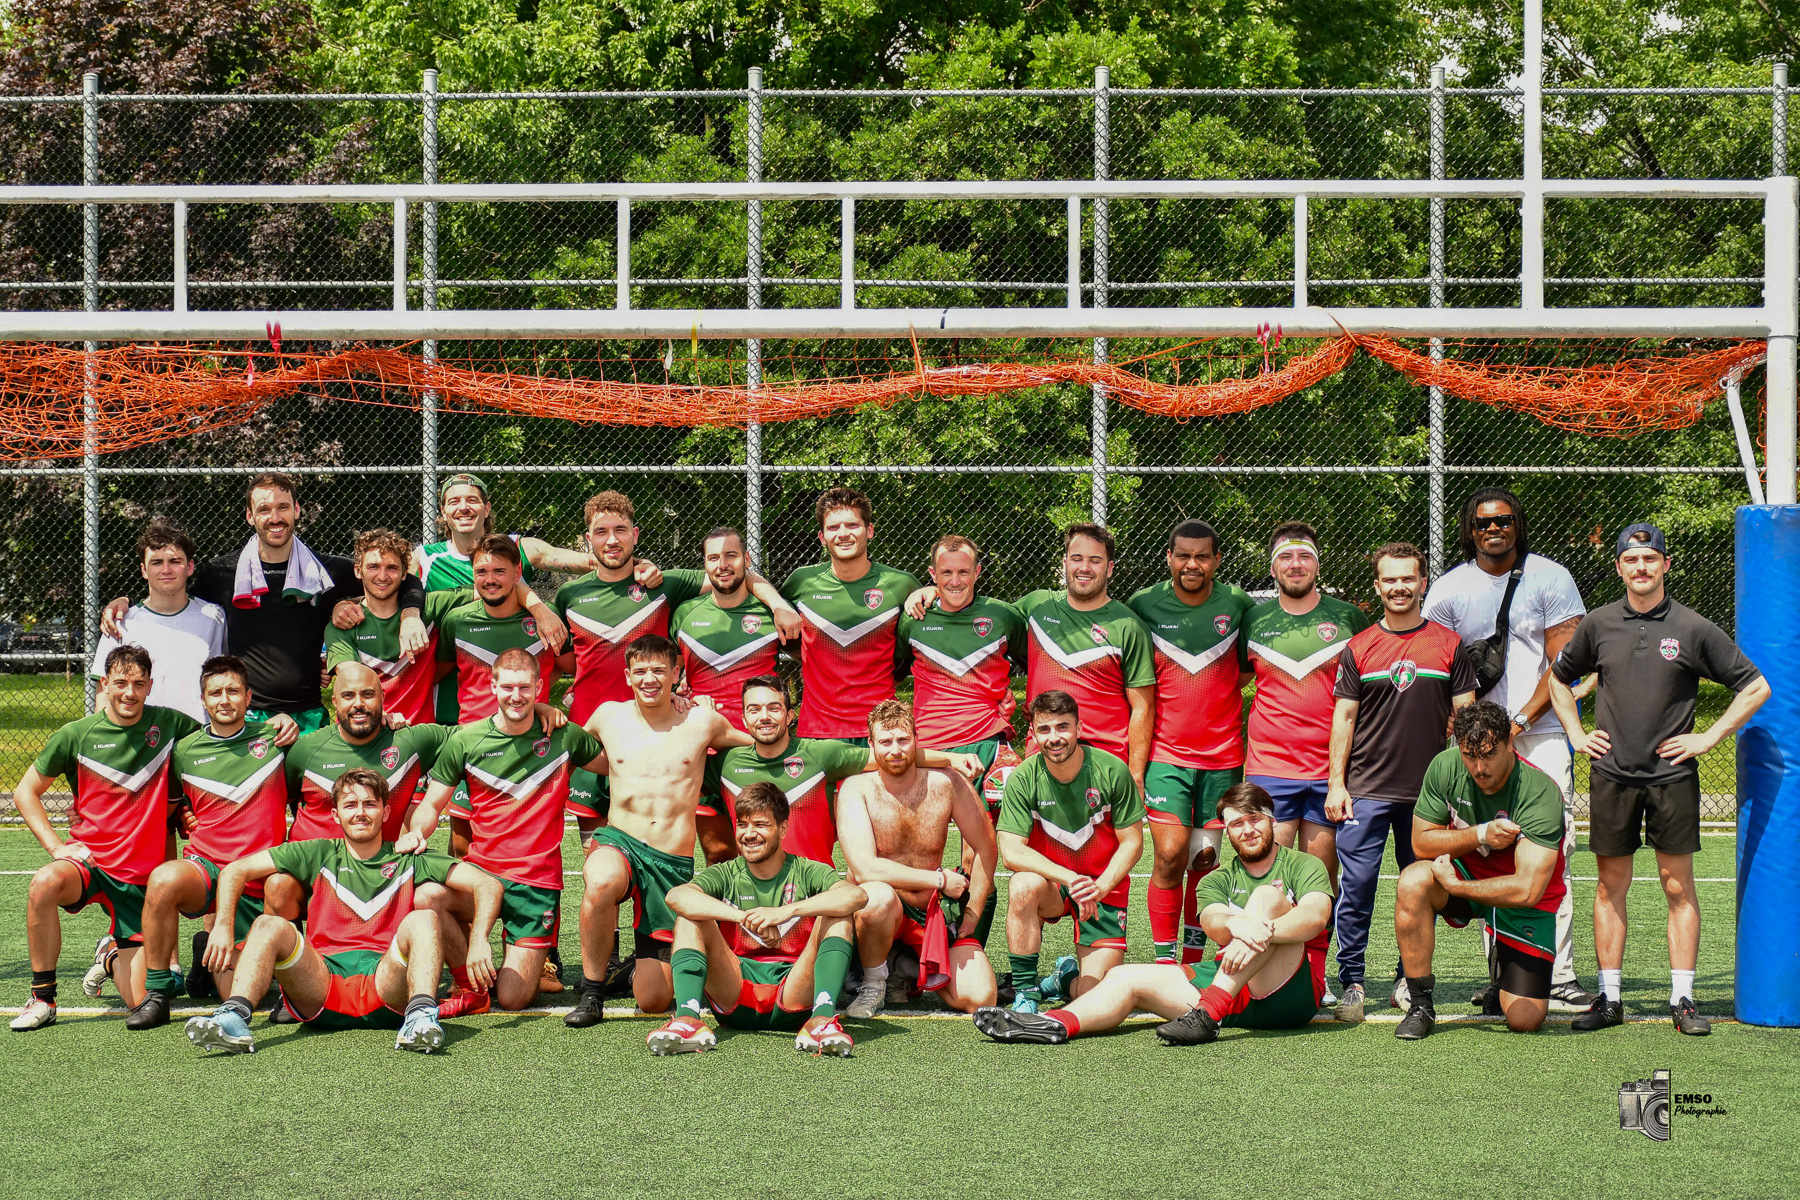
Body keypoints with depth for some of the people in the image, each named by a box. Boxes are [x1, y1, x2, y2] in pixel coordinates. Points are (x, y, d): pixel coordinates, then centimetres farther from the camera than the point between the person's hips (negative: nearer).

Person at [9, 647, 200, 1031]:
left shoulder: (168, 725, -2)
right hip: (90, 860, -1)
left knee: (139, 1002, -6)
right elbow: (25, 792, 5)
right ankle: (42, 1000, -19)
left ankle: (114, 955, 32)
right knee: (45, 882, -38)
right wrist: (56, 846, -7)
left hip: (143, 876, 1)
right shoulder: (76, 735, -5)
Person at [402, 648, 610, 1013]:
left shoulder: (563, 736, 1)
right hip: (483, 872, 1)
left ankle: (535, 963, 30)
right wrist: (416, 832, -18)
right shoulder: (465, 740, 1)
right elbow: (432, 804, 6)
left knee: (512, 1000, -9)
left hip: (538, 881, -1)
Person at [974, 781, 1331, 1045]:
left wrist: (1264, 931, -32)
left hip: (1289, 990, -4)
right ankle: (1055, 1023, -41)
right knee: (1128, 978, -12)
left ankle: (1208, 1013, -40)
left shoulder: (1303, 865, 10)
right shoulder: (1218, 880, 20)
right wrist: (1236, 925, -29)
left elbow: (1315, 916, -13)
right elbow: (1212, 922, -3)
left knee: (1269, 896, -26)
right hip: (1230, 987, 4)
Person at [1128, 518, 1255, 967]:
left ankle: (1193, 961, 17)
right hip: (1166, 752, -2)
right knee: (1170, 855, -12)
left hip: (1223, 755, 2)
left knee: (1204, 860, 6)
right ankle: (1164, 962, -3)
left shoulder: (1237, 604, 0)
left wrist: (1232, 682, 0)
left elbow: (1253, 662, 18)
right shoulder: (1143, 605, -3)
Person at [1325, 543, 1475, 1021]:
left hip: (1429, 792, 1)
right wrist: (1336, 784, -1)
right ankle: (1350, 982, 4)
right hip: (1366, 790, -1)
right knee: (1356, 887, -4)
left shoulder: (1449, 645, 5)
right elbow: (1343, 717, 6)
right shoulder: (1358, 649, 5)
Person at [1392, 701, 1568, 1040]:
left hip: (1524, 902, -3)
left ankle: (1505, 968, 26)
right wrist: (1480, 835, -24)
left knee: (1524, 1019, -12)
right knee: (1413, 881, -32)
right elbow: (1421, 842, -8)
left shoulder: (1541, 793, -28)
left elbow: (1528, 890, -31)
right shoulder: (1444, 768, -15)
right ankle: (1420, 1005, -16)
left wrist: (1453, 885, -24)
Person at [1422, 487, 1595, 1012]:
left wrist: (1520, 721, -9)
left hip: (1542, 735, -2)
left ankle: (1558, 978, -6)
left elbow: (1563, 663, 0)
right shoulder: (1448, 589, 9)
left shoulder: (1550, 578, 3)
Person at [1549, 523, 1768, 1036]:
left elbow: (1756, 687, 2)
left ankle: (1682, 999, 5)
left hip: (1673, 775, -2)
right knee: (1611, 884, 5)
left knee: (1679, 887, 0)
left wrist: (1707, 738, -3)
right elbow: (1559, 676, 23)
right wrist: (1576, 732, 12)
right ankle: (1609, 999, 10)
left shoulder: (1693, 628, -2)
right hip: (1611, 774, 2)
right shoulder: (1599, 625, 6)